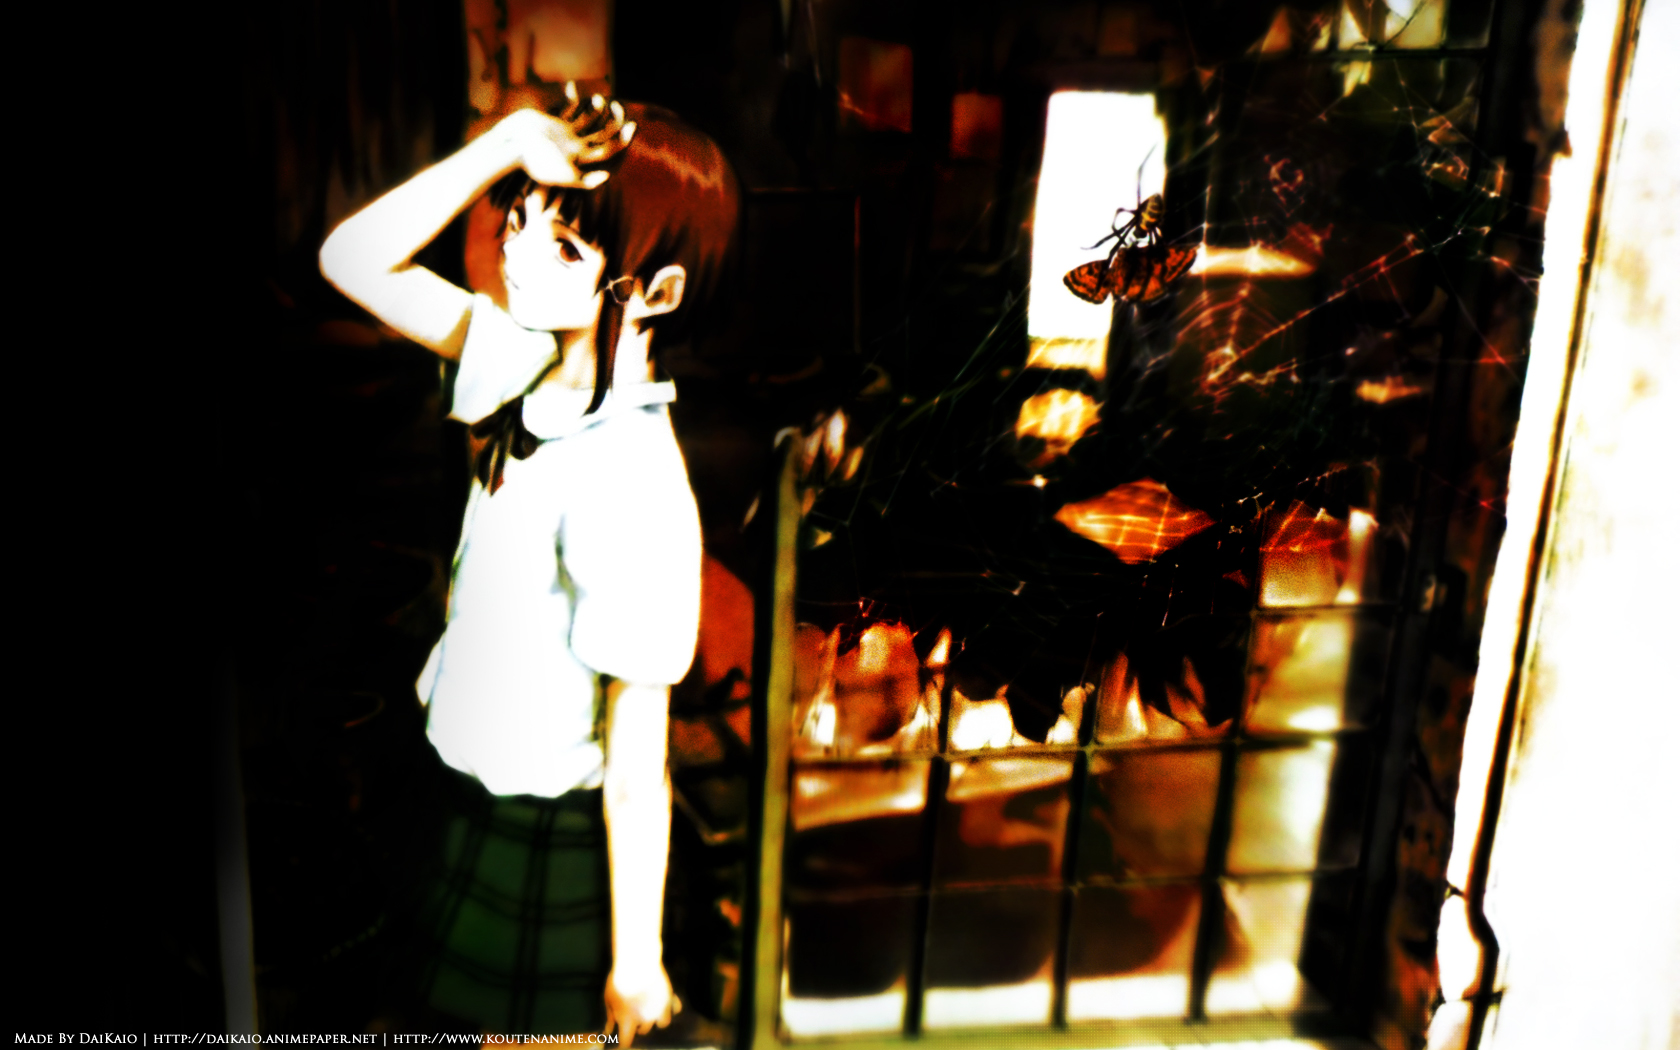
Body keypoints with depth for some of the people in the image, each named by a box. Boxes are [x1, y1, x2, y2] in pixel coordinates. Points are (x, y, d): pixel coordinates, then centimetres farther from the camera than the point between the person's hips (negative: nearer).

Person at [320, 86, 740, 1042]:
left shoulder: (631, 486, -32)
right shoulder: (531, 360, -10)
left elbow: (637, 756, -26)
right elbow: (354, 259, -8)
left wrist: (637, 960, -17)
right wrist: (506, 143, -21)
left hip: (557, 827, -7)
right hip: (481, 776, 8)